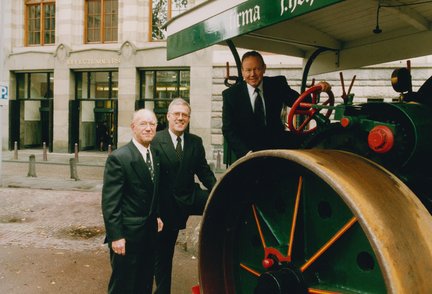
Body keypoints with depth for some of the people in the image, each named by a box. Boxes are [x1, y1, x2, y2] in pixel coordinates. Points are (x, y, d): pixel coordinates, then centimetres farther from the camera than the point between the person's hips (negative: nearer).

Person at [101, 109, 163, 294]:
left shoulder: (154, 155, 7)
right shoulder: (118, 158, -16)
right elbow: (109, 202, -18)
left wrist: (156, 216, 9)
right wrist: (116, 236, -19)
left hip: (150, 231, 7)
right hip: (127, 233, -7)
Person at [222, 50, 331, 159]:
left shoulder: (277, 84, 5)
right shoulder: (230, 94, -2)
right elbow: (229, 130, -5)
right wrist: (247, 152, -20)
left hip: (277, 142, 3)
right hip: (248, 147, -3)